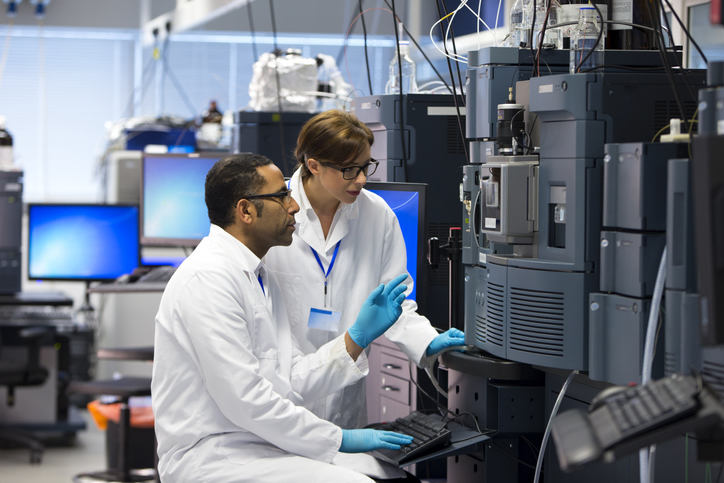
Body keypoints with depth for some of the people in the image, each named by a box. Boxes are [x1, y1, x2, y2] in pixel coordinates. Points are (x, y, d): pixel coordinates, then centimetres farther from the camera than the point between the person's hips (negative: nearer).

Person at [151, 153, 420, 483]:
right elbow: (243, 397, -21)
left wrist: (359, 336, 2)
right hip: (212, 454, -9)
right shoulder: (208, 278, -15)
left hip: (262, 442, 9)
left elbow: (292, 383, 11)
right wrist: (337, 439, -14)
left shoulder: (261, 278, 16)